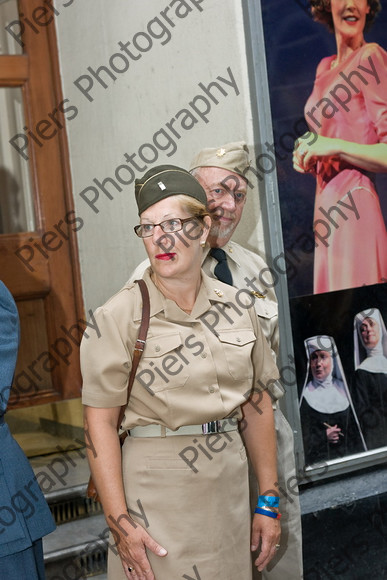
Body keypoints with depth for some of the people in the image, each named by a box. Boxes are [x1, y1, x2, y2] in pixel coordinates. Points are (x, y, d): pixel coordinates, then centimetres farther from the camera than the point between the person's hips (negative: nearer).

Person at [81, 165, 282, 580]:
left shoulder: (236, 307, 3)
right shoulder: (120, 316, -9)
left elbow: (257, 406, 7)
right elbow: (100, 422, -11)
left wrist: (268, 501, 7)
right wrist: (120, 522, -15)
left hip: (228, 483, 4)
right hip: (155, 490, -4)